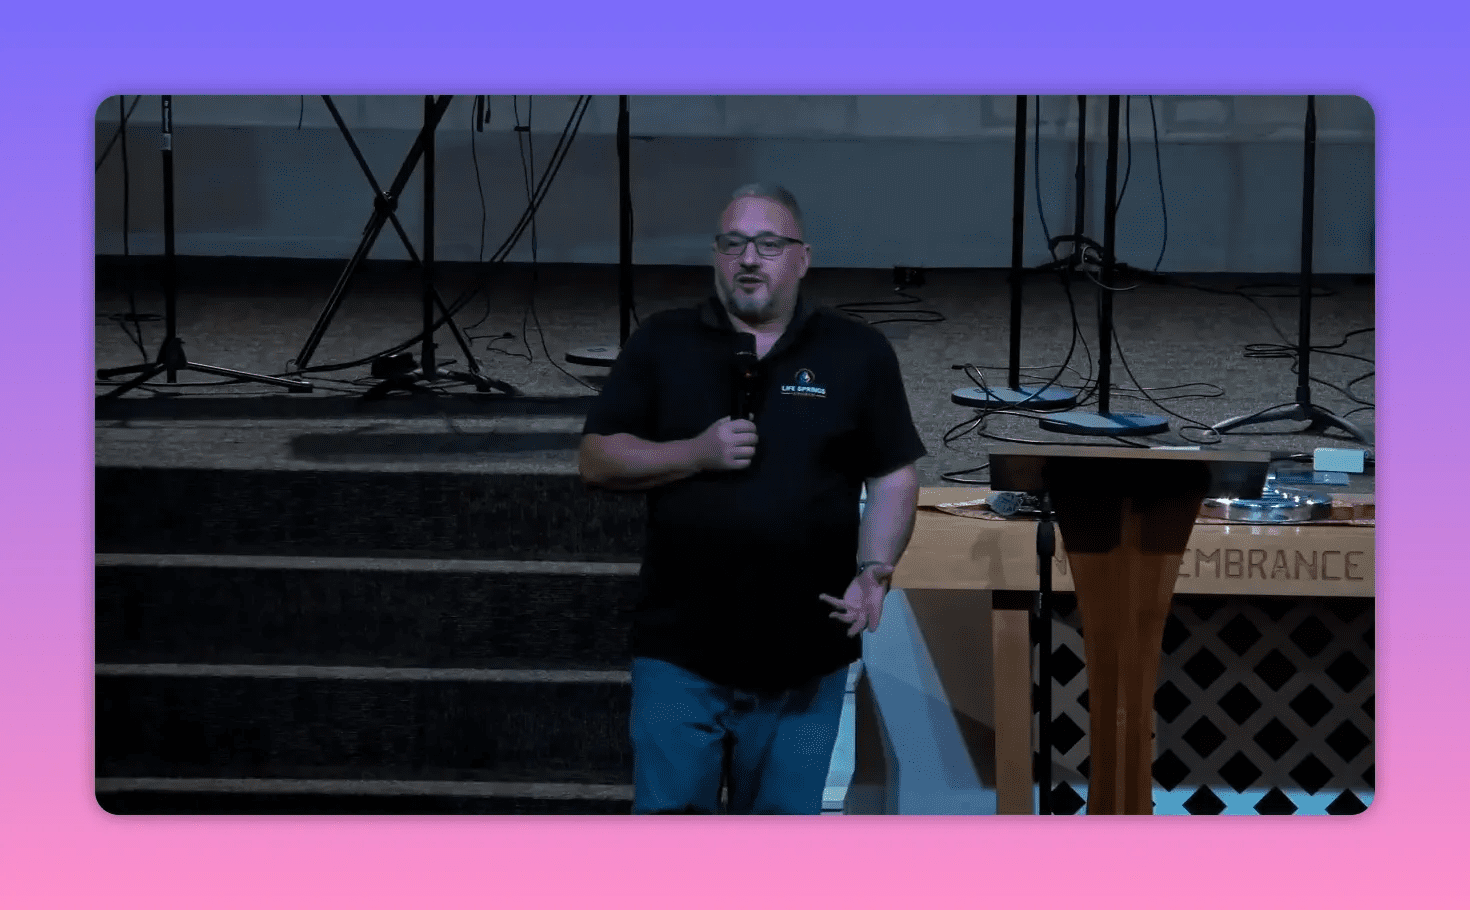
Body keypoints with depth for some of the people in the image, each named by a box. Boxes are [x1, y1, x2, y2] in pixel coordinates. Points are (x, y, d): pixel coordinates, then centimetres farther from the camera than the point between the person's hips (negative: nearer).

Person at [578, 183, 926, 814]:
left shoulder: (859, 354, 4)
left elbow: (894, 478, 5)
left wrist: (874, 571, -11)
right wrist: (698, 453, -12)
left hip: (804, 659, 0)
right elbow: (595, 460, 2)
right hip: (681, 650, 0)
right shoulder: (662, 343, 5)